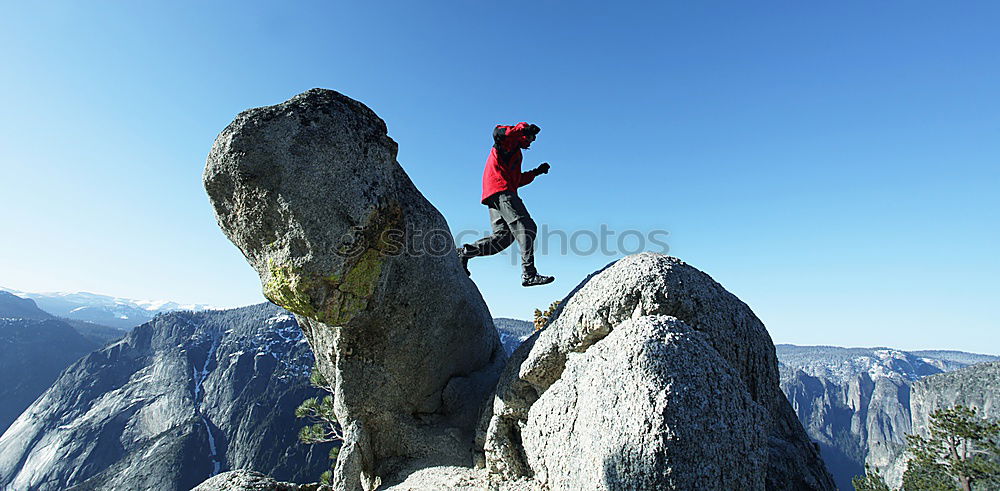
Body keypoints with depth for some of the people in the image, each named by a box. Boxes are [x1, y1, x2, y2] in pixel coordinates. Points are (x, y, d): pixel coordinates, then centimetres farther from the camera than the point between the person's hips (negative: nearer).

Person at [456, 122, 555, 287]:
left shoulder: (514, 153, 37)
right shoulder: (510, 142, 8)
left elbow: (517, 180, 35)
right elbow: (498, 132, -16)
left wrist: (537, 171, 31)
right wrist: (523, 128, -16)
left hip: (494, 196, 10)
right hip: (501, 190, -10)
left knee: (503, 236, 1)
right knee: (527, 228, -17)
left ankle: (464, 252, -3)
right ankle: (529, 274, -24)